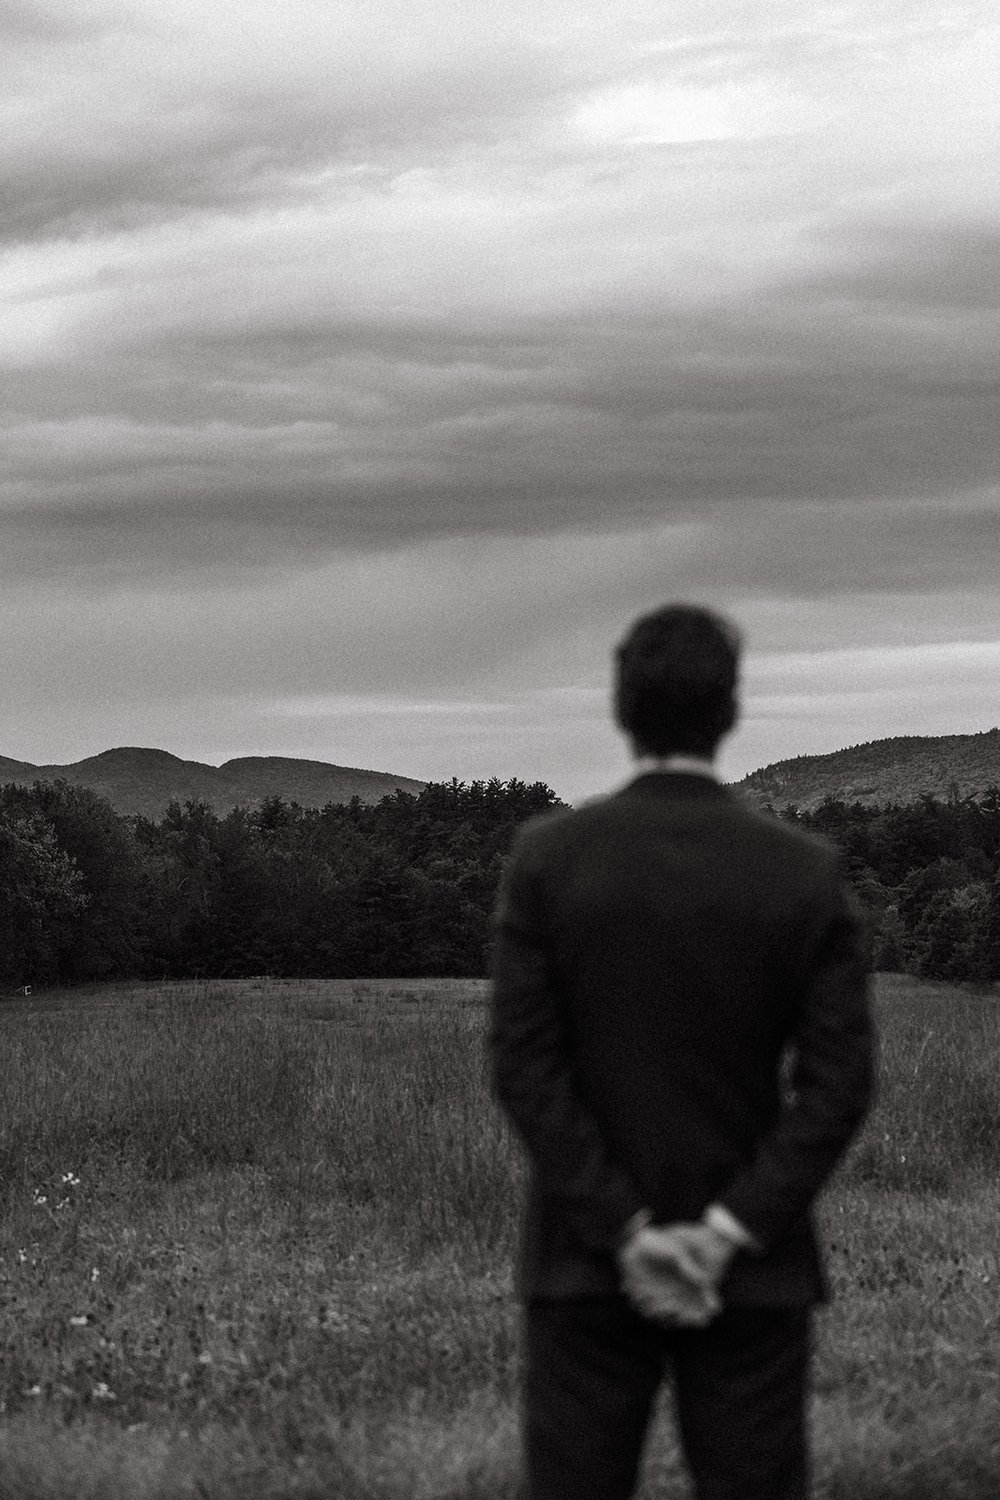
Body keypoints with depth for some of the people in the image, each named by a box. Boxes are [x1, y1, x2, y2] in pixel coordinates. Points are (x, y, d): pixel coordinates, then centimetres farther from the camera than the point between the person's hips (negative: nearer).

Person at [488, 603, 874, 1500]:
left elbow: (523, 1065, -9)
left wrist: (624, 1232, -8)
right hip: (753, 1267, 1)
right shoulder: (806, 872, -3)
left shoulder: (547, 857, -5)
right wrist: (729, 1233, -9)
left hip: (583, 1260, 0)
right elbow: (838, 1082, -7)